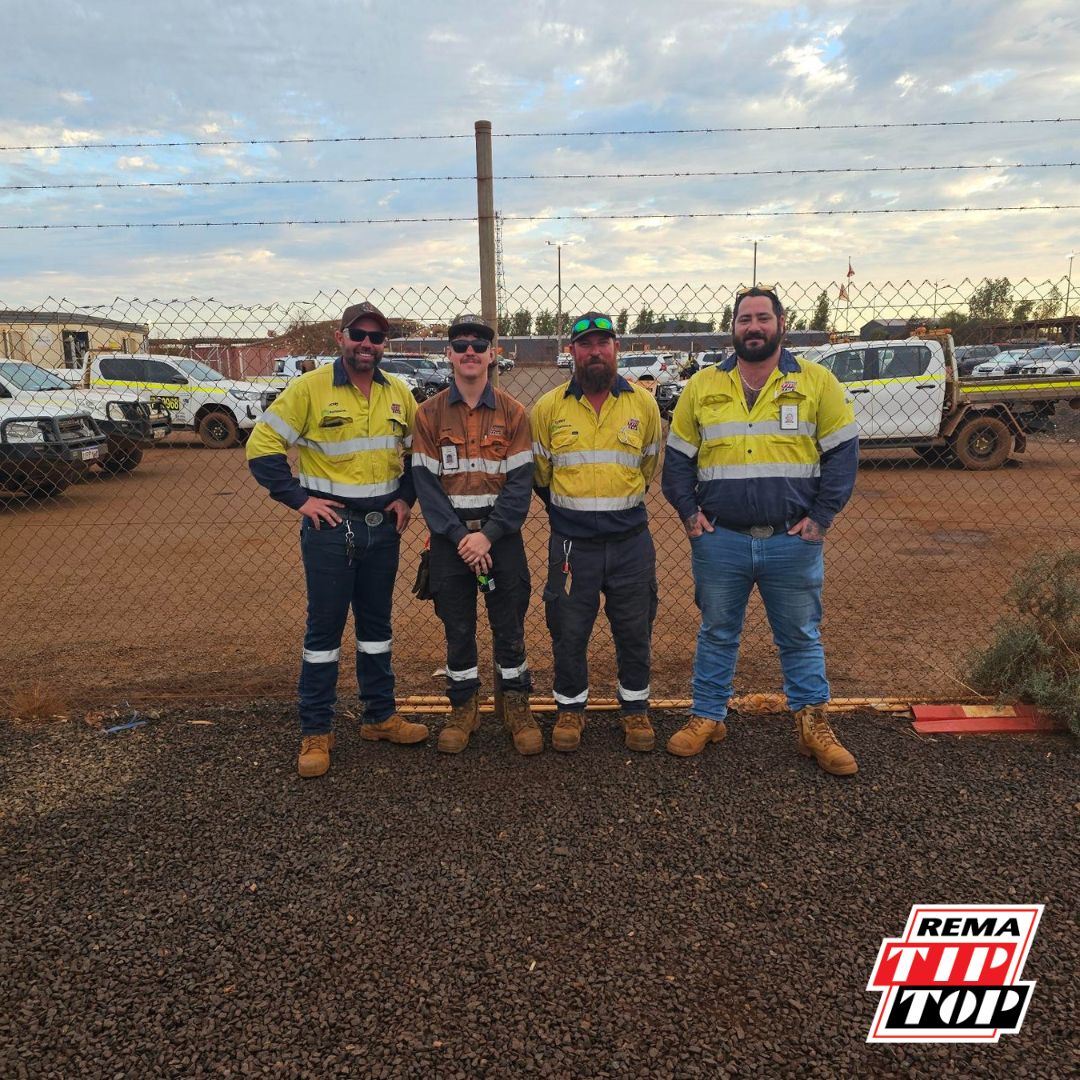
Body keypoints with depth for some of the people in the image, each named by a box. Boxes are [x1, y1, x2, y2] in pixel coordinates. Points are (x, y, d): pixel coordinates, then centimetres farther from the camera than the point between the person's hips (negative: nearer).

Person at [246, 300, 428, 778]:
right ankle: (315, 732, 15)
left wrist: (406, 497, 5)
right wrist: (299, 499, -12)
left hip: (383, 527, 4)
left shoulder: (399, 393, 6)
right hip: (330, 527, -4)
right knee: (324, 628, 3)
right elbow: (262, 446, -8)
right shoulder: (309, 388, -8)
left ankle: (380, 715, 28)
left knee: (377, 624, 14)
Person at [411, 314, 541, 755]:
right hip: (449, 537, 1)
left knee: (510, 624, 6)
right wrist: (458, 536, -13)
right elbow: (425, 482, -3)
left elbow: (520, 481, -4)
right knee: (457, 627, 10)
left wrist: (489, 534, -14)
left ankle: (516, 704, 23)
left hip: (502, 533, 0)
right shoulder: (429, 413, 2)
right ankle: (463, 706, 26)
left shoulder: (512, 412, 1)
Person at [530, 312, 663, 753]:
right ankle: (570, 708, 29)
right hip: (571, 544, 0)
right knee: (568, 632, 9)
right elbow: (538, 472, 11)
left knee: (635, 632, 11)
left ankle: (635, 709, 30)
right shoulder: (548, 407, -1)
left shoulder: (644, 403, 2)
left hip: (631, 541, 1)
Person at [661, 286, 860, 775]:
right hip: (720, 540, 1)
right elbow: (677, 458, 10)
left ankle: (812, 725, 26)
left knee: (801, 638, 11)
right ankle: (707, 717, 28)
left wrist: (820, 516, -6)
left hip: (794, 541, -1)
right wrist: (689, 512, -1)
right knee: (716, 634, 13)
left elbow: (843, 452, 2)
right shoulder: (702, 387, 6)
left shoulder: (817, 382, 1)